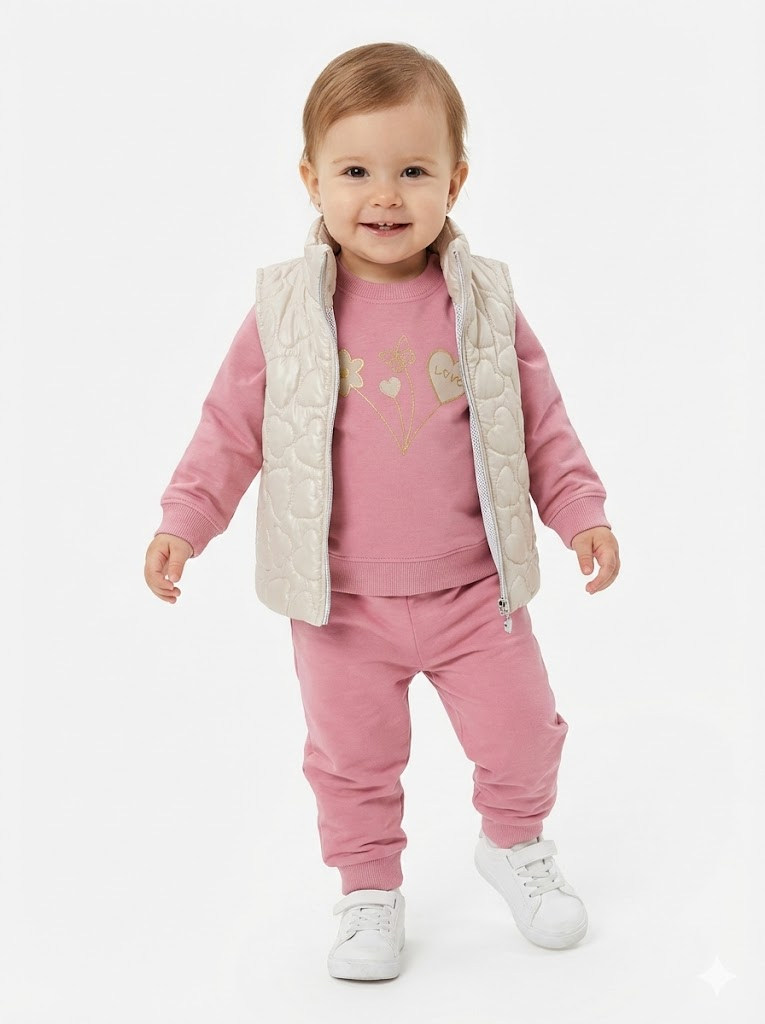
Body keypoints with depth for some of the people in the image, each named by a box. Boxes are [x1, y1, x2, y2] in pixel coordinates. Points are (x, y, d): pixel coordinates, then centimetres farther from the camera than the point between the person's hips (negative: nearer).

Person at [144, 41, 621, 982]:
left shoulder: (483, 302, -5)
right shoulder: (285, 311, -9)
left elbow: (540, 417, 3)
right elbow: (231, 425, -2)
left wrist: (581, 511, -2)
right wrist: (183, 522, -8)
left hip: (475, 590, 1)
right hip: (343, 603, -1)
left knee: (520, 735, 13)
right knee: (352, 761, 12)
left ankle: (515, 846, 43)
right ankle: (368, 890, 36)